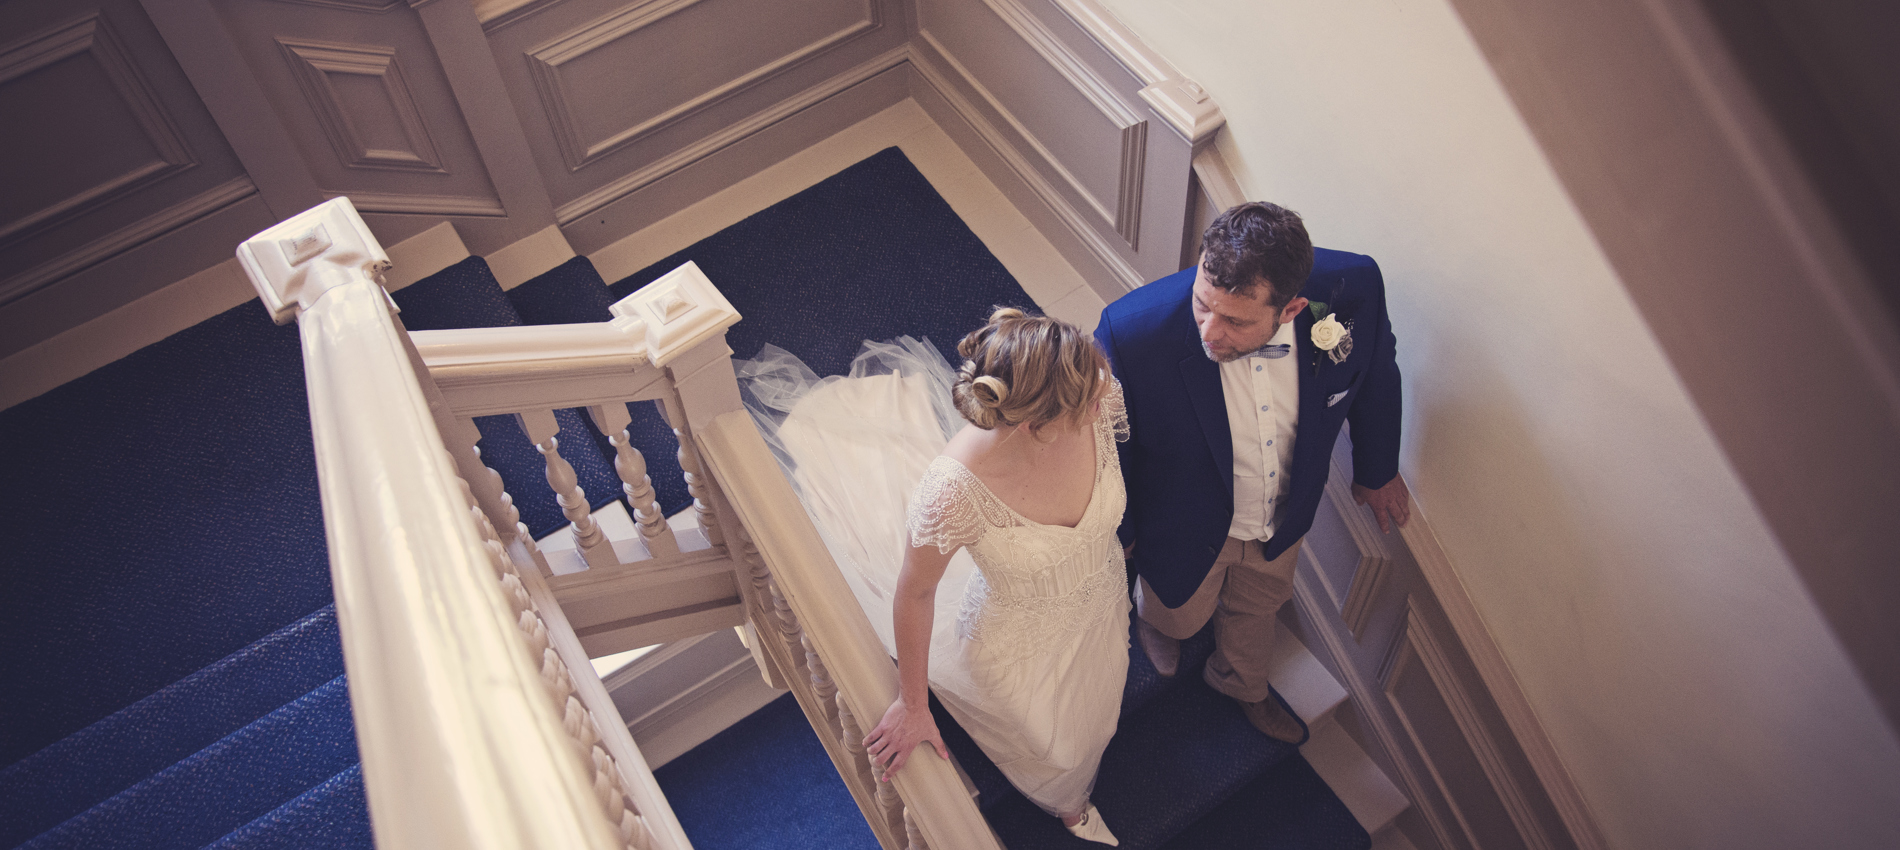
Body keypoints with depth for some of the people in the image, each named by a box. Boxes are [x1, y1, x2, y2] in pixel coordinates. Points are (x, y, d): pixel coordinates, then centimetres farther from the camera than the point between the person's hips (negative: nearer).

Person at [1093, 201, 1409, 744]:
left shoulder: (1352, 288, -33)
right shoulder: (1134, 329, -41)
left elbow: (1374, 372, -7)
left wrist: (1376, 471, 9)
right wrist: (1118, 530, -3)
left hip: (1283, 516, 3)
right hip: (1187, 526, -3)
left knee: (1258, 606, 34)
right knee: (1180, 612, 29)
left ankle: (1240, 681, 68)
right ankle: (1153, 616, 68)